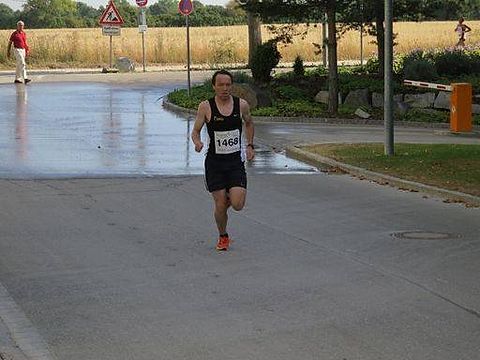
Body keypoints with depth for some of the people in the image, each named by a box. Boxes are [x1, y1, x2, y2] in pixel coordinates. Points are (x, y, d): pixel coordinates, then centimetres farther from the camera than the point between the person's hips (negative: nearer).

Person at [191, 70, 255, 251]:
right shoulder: (205, 107, -7)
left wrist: (249, 145, 10)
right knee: (220, 206, -2)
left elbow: (249, 123, 19)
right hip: (214, 162, -1)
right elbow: (195, 131, 0)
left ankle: (229, 196, 26)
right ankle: (223, 237, 25)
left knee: (237, 205, -11)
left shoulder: (242, 105, -1)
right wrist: (197, 142, -22)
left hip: (236, 161, 1)